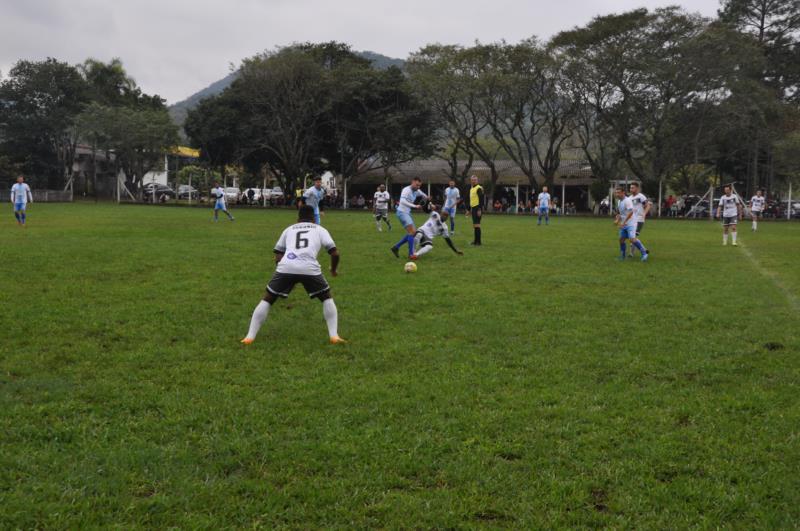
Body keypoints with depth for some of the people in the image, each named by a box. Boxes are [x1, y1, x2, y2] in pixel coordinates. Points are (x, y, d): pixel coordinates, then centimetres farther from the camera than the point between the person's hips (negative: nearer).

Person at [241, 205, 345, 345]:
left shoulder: (289, 229, 30)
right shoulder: (320, 229, 25)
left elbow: (278, 256, 24)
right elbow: (335, 253, 14)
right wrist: (334, 269, 34)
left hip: (286, 267, 1)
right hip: (309, 268, -1)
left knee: (267, 300, 20)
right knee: (327, 298, 23)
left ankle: (250, 337, 14)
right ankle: (334, 336, 12)